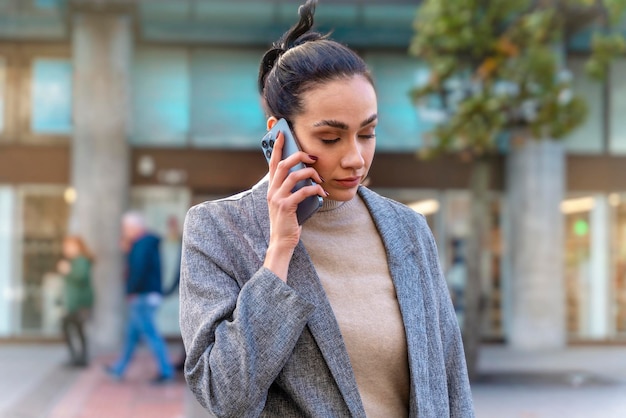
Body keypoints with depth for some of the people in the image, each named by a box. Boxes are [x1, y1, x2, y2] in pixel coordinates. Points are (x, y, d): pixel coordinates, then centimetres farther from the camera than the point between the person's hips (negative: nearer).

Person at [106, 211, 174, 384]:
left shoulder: (142, 245, -16)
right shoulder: (148, 243, 16)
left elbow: (139, 271, -24)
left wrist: (132, 292, -13)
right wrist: (128, 249, 12)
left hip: (141, 297, -11)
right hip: (150, 296, 11)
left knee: (150, 334, -9)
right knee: (132, 333, 17)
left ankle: (166, 371, -8)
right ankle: (119, 368, 26)